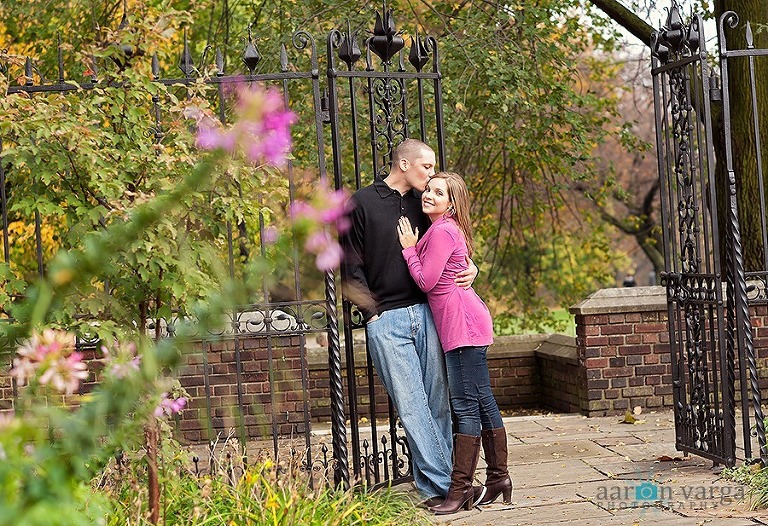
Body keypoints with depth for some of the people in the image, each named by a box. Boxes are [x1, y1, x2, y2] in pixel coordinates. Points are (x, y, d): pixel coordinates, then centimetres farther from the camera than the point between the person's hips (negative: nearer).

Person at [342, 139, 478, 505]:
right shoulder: (363, 203, 1)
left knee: (438, 402, 3)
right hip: (386, 321, -4)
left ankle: (438, 481, 9)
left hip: (426, 313, 5)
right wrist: (374, 311, -6)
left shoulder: (423, 204, 15)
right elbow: (352, 266, -1)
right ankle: (440, 484, -3)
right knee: (412, 406, -6)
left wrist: (470, 269, 1)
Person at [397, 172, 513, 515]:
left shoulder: (442, 231, -12)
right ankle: (498, 476, 18)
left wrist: (409, 248, -3)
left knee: (466, 405, -9)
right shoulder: (447, 229, 19)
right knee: (482, 401, 12)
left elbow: (426, 281, -14)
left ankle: (461, 487, -7)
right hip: (461, 325, 11)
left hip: (463, 324, -11)